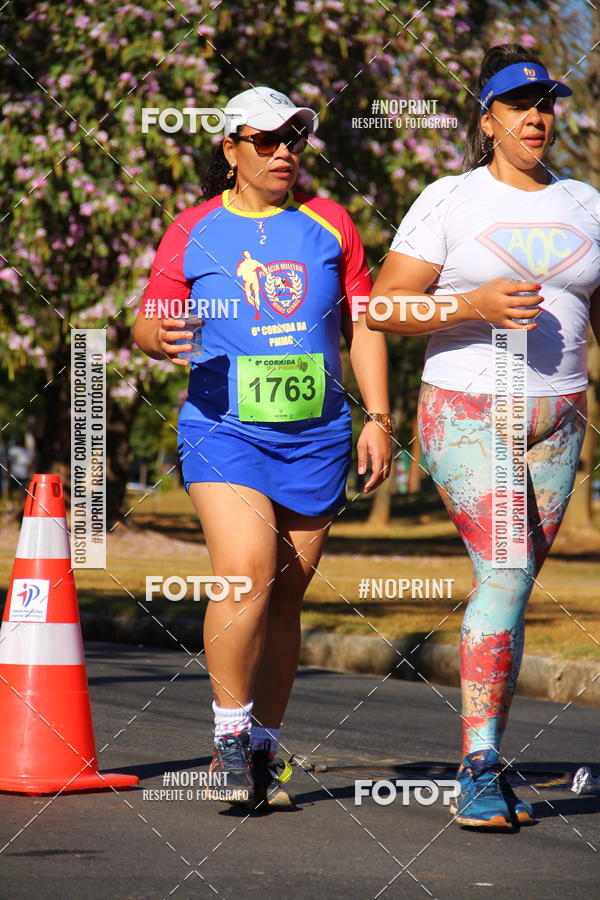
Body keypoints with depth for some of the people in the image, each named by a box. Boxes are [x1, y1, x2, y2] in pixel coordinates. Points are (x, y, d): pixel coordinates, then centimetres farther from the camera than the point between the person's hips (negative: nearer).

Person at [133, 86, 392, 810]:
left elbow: (363, 327, 14)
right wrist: (159, 337, -18)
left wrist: (377, 418, 6)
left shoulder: (328, 225, 10)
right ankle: (230, 735, -5)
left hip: (315, 440, 3)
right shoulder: (194, 232, 4)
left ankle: (262, 750, 14)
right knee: (247, 576, -19)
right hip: (224, 431, -3)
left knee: (286, 596, 4)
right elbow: (145, 324, 6)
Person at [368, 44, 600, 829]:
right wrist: (477, 304, -19)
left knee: (513, 587, 7)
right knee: (504, 574, -19)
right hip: (466, 411, -5)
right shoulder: (449, 203, -3)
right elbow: (382, 308, -6)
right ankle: (480, 771, -18)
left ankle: (483, 764, 17)